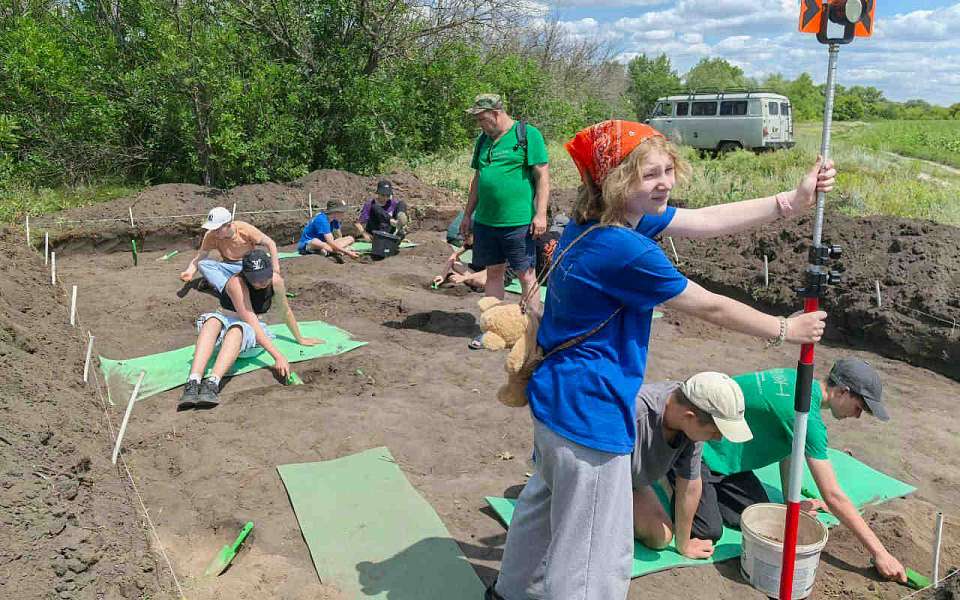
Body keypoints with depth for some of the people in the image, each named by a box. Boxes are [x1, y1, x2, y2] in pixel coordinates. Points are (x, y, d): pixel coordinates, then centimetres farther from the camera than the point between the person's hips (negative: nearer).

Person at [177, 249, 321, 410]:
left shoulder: (276, 283, -8)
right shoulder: (236, 283, -22)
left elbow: (286, 312, 12)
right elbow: (251, 321, -30)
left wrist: (300, 339, 23)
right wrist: (278, 356, -37)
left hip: (251, 337, 2)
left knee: (237, 328, -35)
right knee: (212, 320, -37)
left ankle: (212, 383, -57)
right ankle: (193, 382, -54)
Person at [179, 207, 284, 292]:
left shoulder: (245, 229, -20)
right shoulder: (210, 235, -13)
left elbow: (270, 244, -18)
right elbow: (198, 259, -13)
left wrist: (275, 271, -27)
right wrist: (189, 272, -34)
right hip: (228, 268, 3)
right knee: (203, 264, -24)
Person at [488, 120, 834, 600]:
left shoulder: (594, 222, 1)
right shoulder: (624, 250, -28)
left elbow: (708, 220, 5)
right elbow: (710, 308, -16)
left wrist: (794, 200, 4)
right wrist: (786, 330, 0)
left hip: (556, 398, 11)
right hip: (589, 412, -11)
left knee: (544, 502, 30)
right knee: (596, 557, 5)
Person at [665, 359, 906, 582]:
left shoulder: (798, 379, 1)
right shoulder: (806, 414, -26)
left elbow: (788, 447, 14)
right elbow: (833, 497, -21)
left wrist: (792, 502, 15)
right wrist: (879, 552, -14)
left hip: (721, 451, 9)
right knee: (708, 532, -18)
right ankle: (666, 477, 5)